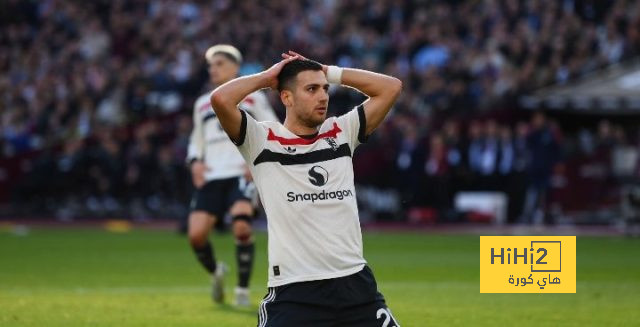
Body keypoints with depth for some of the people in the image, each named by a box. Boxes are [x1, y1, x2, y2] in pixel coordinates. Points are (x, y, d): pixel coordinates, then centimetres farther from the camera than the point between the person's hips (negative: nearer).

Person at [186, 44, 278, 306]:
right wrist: (195, 161, 9)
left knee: (241, 226, -26)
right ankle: (216, 272, 18)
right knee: (196, 234, -13)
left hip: (242, 175, -4)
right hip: (211, 177, 4)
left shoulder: (252, 98, 10)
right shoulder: (202, 104, 22)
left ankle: (243, 289, -10)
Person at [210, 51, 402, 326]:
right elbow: (221, 99, -16)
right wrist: (267, 77, 0)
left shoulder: (341, 132, 12)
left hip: (355, 283, 4)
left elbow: (391, 87, 12)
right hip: (294, 292, -4)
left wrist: (329, 73, 8)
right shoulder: (262, 140, -1)